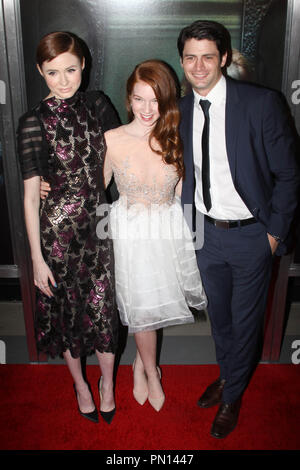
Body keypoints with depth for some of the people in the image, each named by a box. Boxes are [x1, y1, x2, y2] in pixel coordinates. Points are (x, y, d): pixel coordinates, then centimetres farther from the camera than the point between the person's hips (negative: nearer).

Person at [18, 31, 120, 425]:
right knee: (67, 308, 13)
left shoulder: (96, 105, 0)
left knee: (104, 304, 9)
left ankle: (107, 380, 35)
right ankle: (80, 384, 38)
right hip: (58, 230, -3)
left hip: (99, 223, 3)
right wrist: (37, 258, -11)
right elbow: (30, 195, -12)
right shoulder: (34, 123, -12)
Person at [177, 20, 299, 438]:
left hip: (250, 234, -4)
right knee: (218, 314, 22)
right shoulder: (181, 110, 0)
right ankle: (226, 376, 48)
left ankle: (232, 397, 37)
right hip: (205, 232, 5)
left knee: (245, 321, 12)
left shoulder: (262, 103, -15)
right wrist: (188, 221, 5)